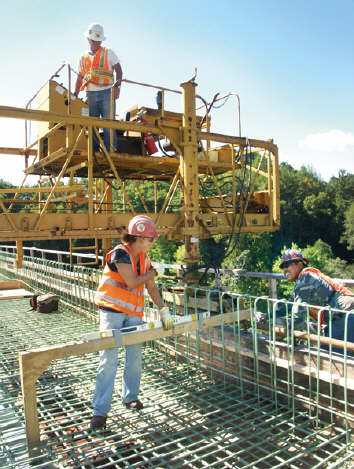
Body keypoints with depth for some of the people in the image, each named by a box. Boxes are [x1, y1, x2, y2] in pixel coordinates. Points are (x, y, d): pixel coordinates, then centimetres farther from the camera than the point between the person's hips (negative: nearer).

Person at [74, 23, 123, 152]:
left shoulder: (108, 53, 9)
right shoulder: (83, 58, 18)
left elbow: (118, 70, 2)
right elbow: (80, 78, 19)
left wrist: (117, 86, -15)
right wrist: (75, 96, 9)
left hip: (106, 93, -4)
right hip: (90, 94, 4)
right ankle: (93, 154, 6)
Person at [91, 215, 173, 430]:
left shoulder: (144, 258, 8)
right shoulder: (120, 253, -15)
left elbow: (151, 287, 11)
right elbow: (132, 282, -21)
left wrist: (163, 310, 2)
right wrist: (151, 273, -3)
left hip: (133, 313, 7)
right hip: (112, 311, -7)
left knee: (135, 357, 12)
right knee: (109, 360, -8)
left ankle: (130, 396, 32)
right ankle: (100, 410, 0)